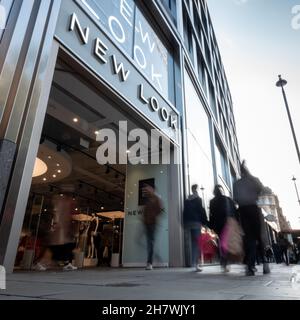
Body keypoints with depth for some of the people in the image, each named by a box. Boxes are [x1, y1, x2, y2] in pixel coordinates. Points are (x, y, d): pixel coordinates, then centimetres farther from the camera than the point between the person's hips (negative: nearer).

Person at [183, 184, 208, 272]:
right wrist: (205, 222, -3)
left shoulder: (186, 200, 13)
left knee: (192, 243, 13)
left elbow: (184, 212, 12)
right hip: (196, 222, -5)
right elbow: (202, 211, -8)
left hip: (187, 223, 5)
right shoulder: (198, 199, -3)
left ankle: (193, 262, 17)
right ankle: (196, 263, -8)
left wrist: (185, 224, 14)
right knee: (197, 243, -3)